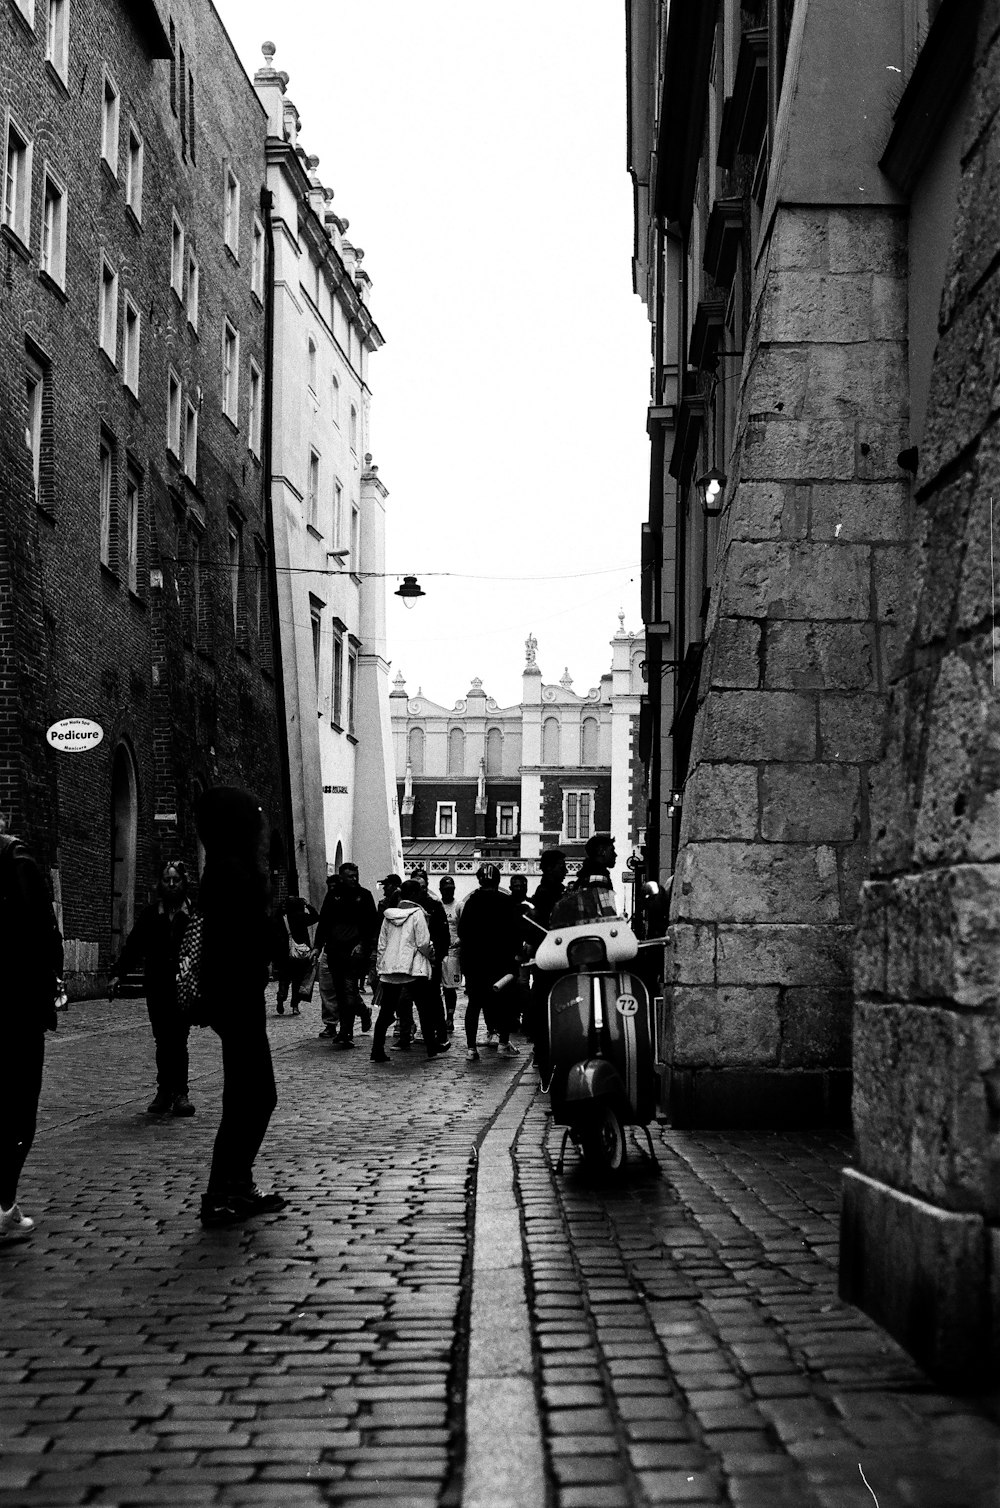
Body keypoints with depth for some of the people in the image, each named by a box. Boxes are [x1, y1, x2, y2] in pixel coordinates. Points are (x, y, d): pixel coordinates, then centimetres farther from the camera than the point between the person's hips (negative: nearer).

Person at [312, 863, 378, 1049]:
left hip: (355, 951, -4)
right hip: (334, 950, 4)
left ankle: (345, 1033, -12)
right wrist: (317, 946, 5)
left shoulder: (364, 896, 5)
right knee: (340, 993, 6)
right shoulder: (332, 896, 11)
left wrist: (363, 945, -10)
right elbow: (323, 922, 13)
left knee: (349, 990, -13)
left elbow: (372, 924, 3)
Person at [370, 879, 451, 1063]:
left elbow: (381, 944, 12)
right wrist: (431, 956, 8)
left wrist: (379, 967, 18)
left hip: (389, 969, 5)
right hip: (413, 968, -4)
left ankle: (377, 1051, 1)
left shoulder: (388, 915, 9)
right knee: (425, 1009, 9)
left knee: (386, 1012, 5)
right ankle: (432, 1046, 17)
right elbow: (423, 944, -11)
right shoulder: (418, 913, -7)